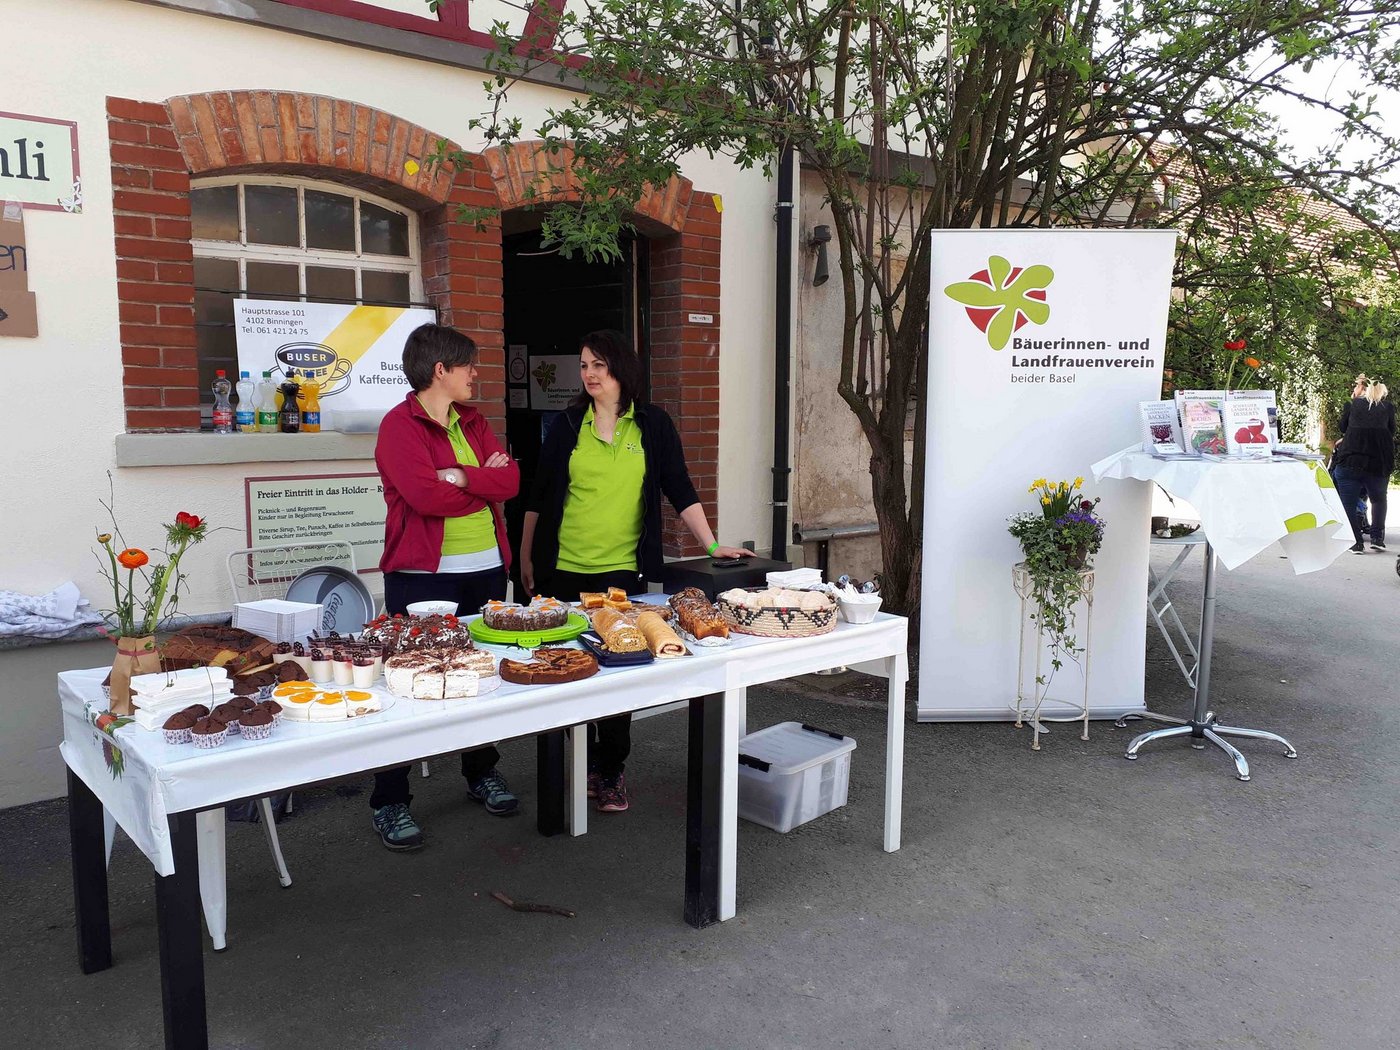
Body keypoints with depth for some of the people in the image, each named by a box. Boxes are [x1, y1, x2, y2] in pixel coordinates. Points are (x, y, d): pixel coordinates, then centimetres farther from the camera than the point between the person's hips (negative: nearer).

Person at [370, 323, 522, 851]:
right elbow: (426, 495, -22)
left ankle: (482, 773, 33)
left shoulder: (473, 422, 14)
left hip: (485, 569, 7)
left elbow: (510, 480, 1)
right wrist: (485, 481, -7)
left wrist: (460, 476, -15)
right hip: (423, 574, -7)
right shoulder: (399, 425, -8)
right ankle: (389, 802, 11)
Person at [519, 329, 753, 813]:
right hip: (564, 570, 1)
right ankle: (580, 767, 22)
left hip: (622, 569, -1)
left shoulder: (652, 424, 3)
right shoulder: (567, 425, 5)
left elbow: (679, 489, 1)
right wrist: (526, 557, 9)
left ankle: (611, 773, 15)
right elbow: (539, 497, 9)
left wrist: (712, 545, -7)